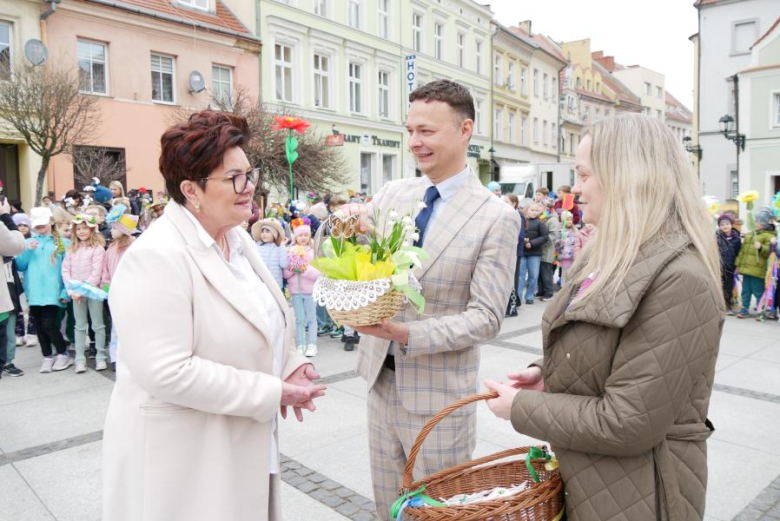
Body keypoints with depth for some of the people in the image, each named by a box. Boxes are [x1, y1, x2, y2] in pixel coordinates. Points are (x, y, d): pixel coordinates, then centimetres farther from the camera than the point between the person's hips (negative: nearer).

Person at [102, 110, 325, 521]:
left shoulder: (238, 240, 5)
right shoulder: (157, 257, -21)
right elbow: (166, 372, -27)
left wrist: (289, 365, -3)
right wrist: (271, 393, -22)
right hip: (183, 461, -7)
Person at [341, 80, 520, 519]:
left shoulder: (497, 217, -13)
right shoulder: (392, 193, 2)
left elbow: (487, 317, -15)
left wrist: (407, 334, -26)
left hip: (439, 392, -4)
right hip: (381, 379, 5)